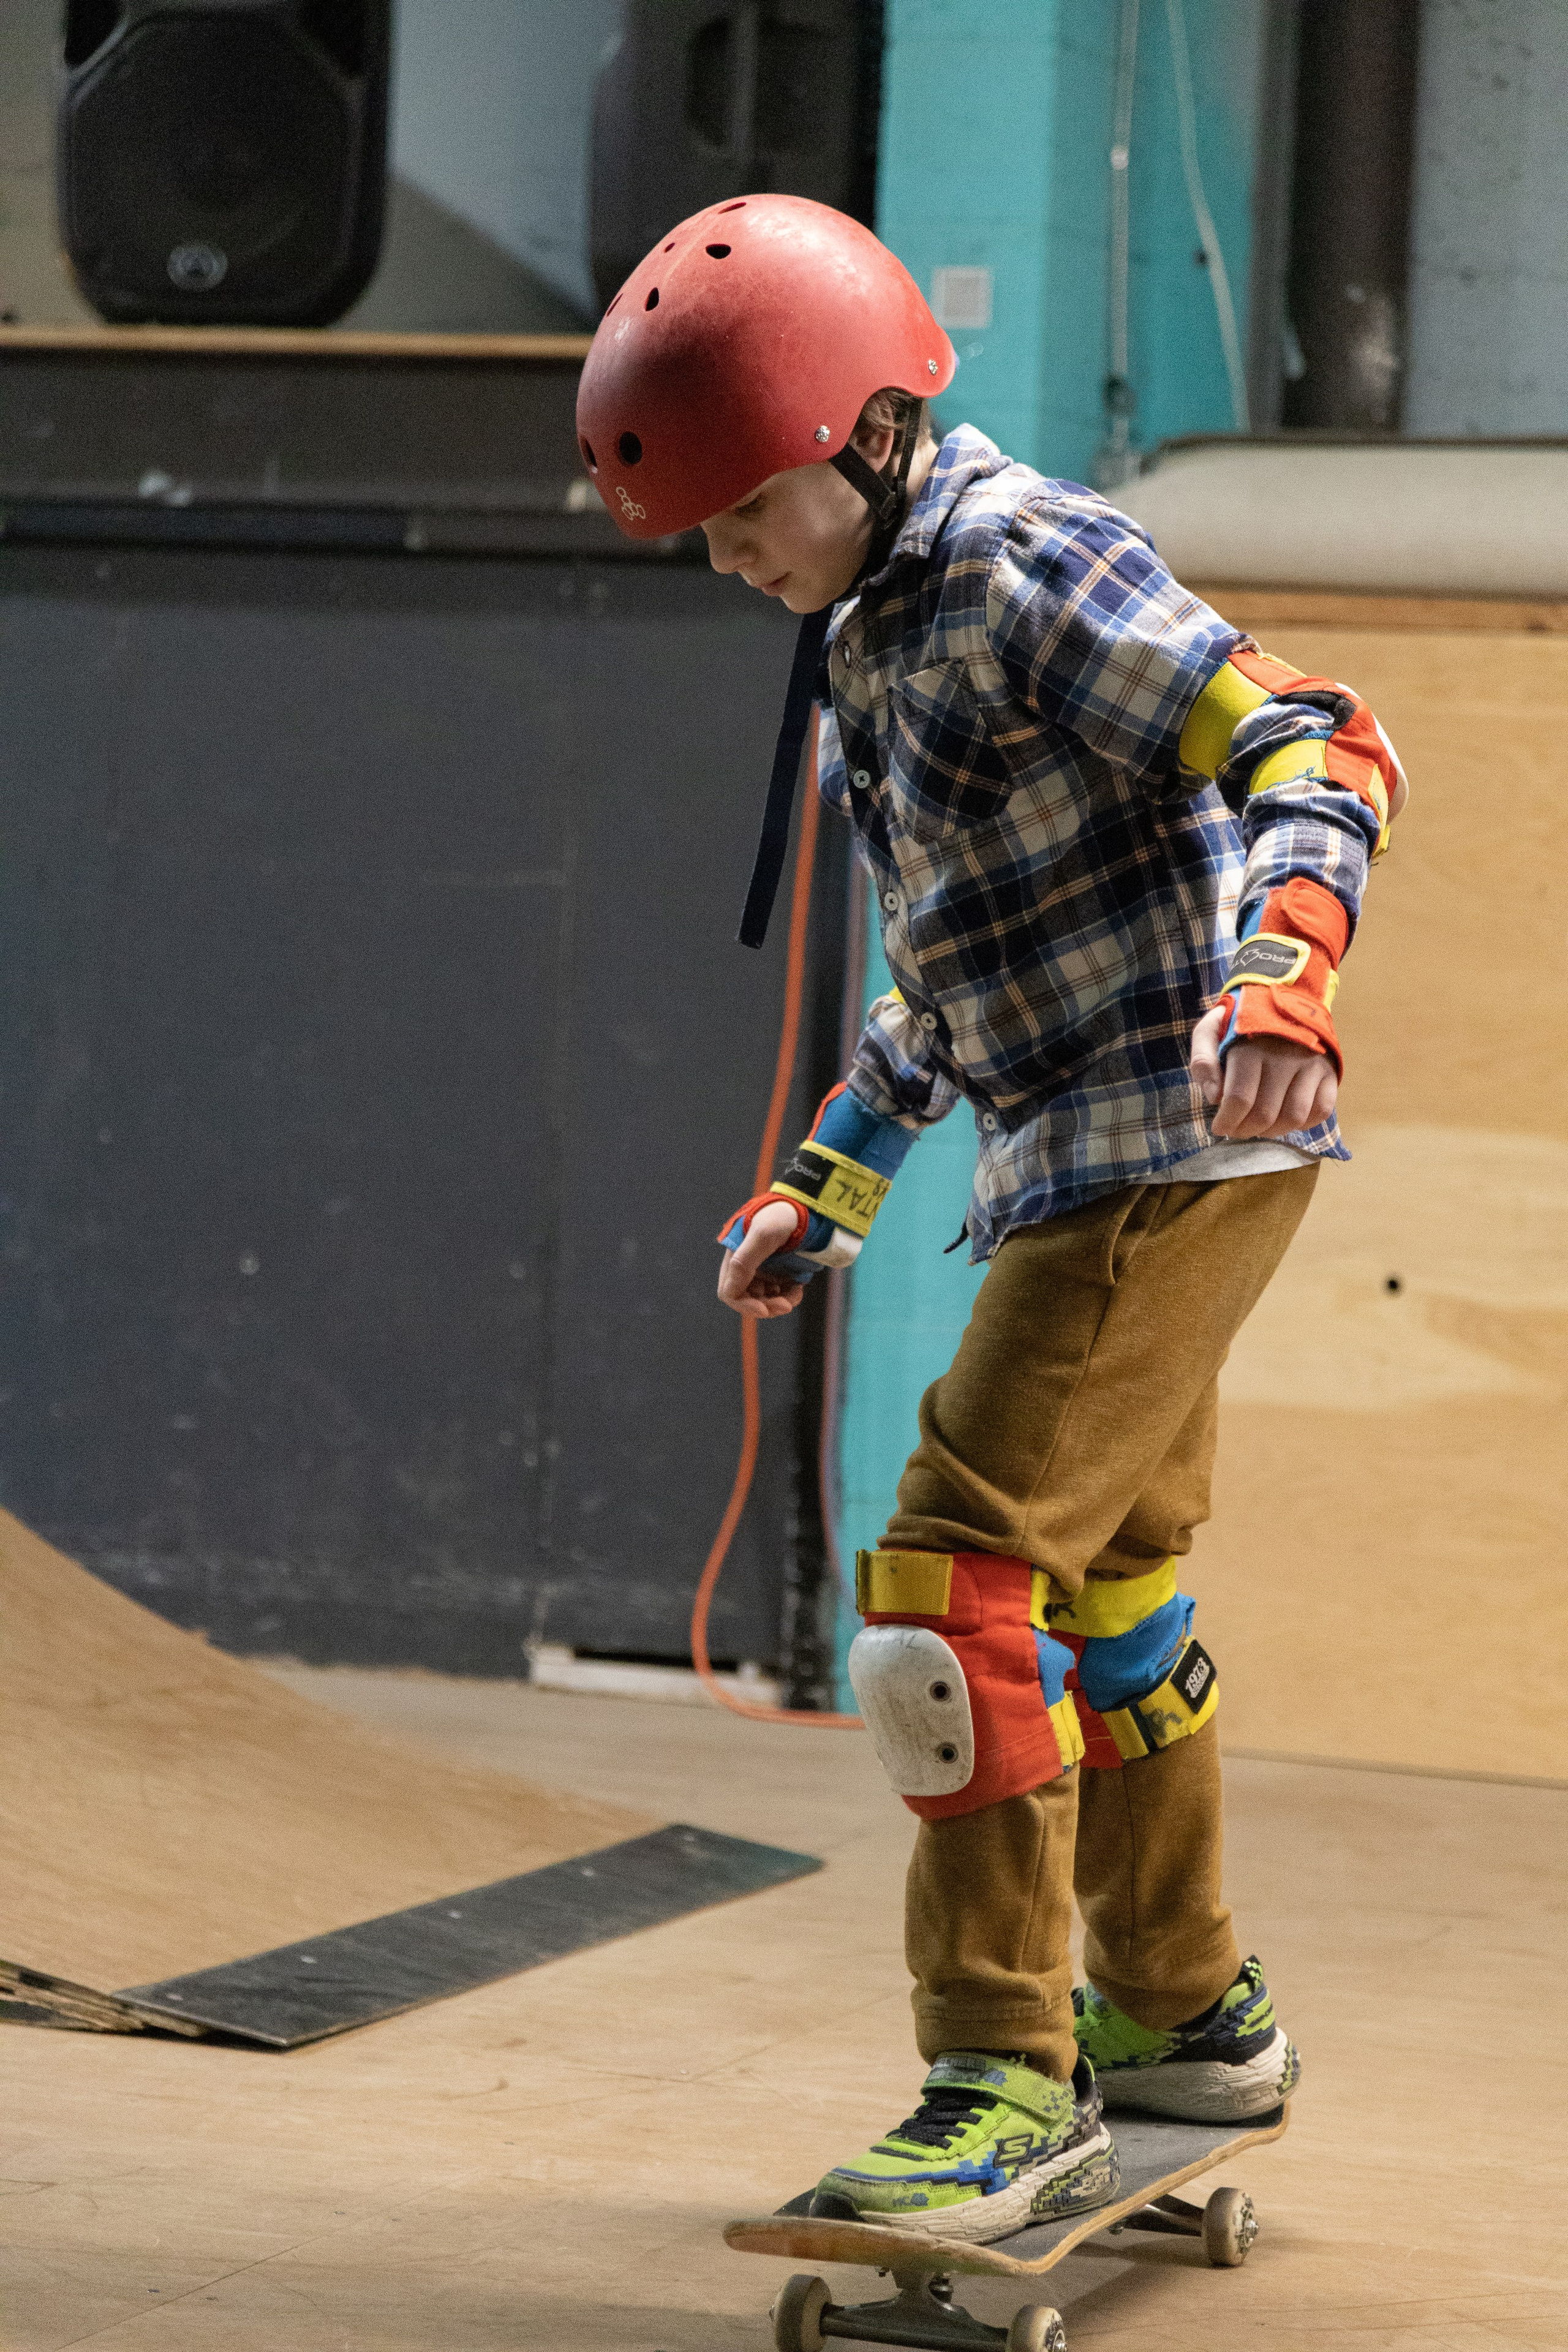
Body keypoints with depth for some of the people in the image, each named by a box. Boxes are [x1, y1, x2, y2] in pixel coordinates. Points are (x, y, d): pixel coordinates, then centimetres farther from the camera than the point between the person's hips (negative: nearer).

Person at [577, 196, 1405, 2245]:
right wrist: (828, 1183, 25)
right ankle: (1184, 2014, 37)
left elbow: (1320, 751, -22)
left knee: (960, 1577, -16)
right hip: (1089, 1158, 10)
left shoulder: (1038, 572, -14)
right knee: (1098, 1589, 21)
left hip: (1180, 1144, -10)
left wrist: (1283, 969, -39)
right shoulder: (872, 635, 16)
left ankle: (1010, 2089, -13)